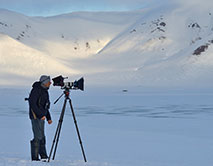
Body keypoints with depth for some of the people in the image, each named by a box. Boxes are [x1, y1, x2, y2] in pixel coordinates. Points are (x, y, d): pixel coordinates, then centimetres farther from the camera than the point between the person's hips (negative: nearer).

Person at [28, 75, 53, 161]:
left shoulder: (44, 91, 15)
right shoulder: (36, 90, -13)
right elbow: (32, 103, -21)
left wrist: (48, 117, 18)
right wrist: (40, 114, -24)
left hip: (41, 116, 9)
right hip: (36, 116, -9)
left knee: (42, 137, 12)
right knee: (38, 137, -10)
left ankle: (44, 157, 18)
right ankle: (34, 158, -5)